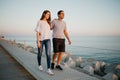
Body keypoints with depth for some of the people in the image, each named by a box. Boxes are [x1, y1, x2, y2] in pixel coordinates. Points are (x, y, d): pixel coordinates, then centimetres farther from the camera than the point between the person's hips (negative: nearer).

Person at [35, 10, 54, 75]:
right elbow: (37, 32, -8)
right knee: (40, 53, 11)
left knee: (48, 54, -11)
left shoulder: (48, 22, 12)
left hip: (47, 39, 3)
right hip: (40, 40, -3)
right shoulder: (39, 22, -3)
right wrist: (38, 41, -14)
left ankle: (48, 69, -11)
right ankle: (40, 65, 34)